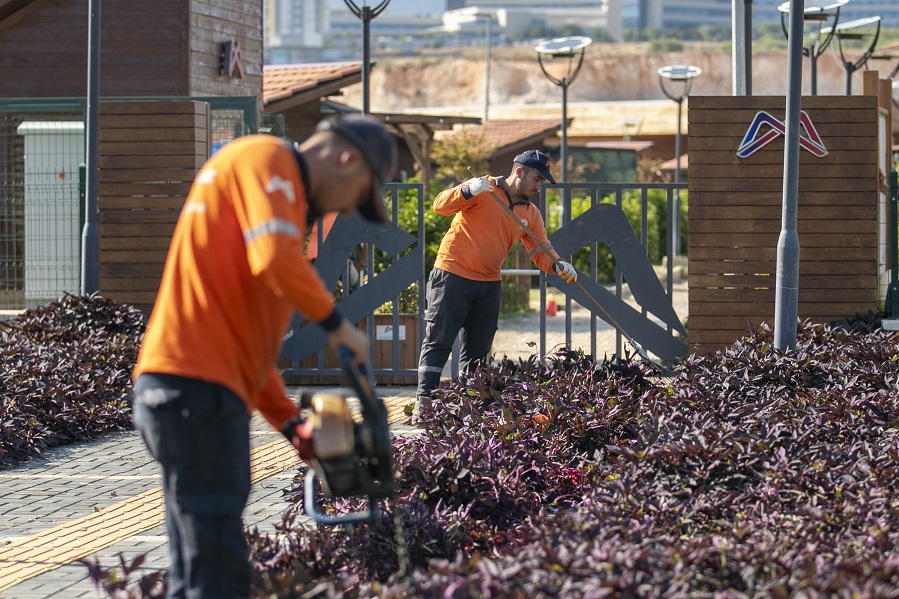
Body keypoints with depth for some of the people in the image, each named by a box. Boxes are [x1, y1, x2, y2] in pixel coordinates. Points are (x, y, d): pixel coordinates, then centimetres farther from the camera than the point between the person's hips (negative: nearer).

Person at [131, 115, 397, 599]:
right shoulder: (265, 158, -2)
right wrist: (336, 324, -7)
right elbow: (276, 260, -21)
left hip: (182, 393, 10)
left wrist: (290, 423, 20)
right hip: (198, 391, -10)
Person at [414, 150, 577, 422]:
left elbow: (541, 252, 5)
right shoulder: (484, 190, -7)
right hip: (453, 275, -6)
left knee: (477, 349, 10)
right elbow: (441, 205, -15)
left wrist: (558, 266, -17)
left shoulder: (531, 215, 10)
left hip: (489, 284, 6)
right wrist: (468, 191, -34)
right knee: (438, 341, -7)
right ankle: (423, 402, -9)